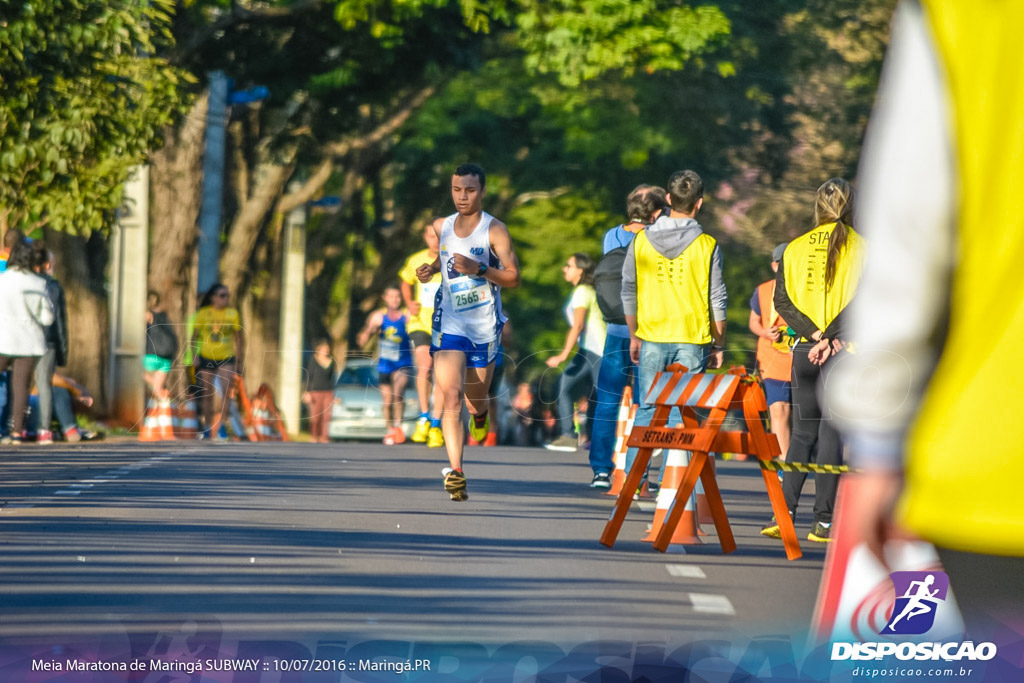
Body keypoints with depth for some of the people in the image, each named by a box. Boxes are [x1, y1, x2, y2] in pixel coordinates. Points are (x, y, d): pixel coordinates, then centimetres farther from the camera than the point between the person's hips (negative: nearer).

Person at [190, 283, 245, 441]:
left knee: (225, 390, -19)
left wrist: (241, 361, 7)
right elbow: (195, 336, 6)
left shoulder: (233, 313, 3)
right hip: (206, 358, 0)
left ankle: (220, 427, -17)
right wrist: (195, 356, -5)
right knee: (208, 395, 8)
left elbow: (240, 338, 9)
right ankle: (207, 428, 22)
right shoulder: (203, 313, 0)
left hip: (227, 358, 0)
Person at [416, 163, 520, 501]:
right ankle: (455, 471, -20)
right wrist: (431, 269, 4)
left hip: (484, 326, -1)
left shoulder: (494, 230, -9)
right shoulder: (442, 226, 4)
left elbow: (513, 277, -11)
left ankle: (480, 416, 54)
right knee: (451, 396, -16)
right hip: (450, 324, 1)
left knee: (476, 397, 14)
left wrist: (479, 269, -26)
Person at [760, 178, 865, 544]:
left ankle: (783, 513, 3)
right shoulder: (859, 247, -3)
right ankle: (822, 521, -4)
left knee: (803, 431, 13)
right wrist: (829, 338, -16)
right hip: (842, 350, -3)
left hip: (804, 349, 3)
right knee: (831, 431, -1)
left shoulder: (797, 247, 8)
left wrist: (814, 334, -6)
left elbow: (782, 299, 0)